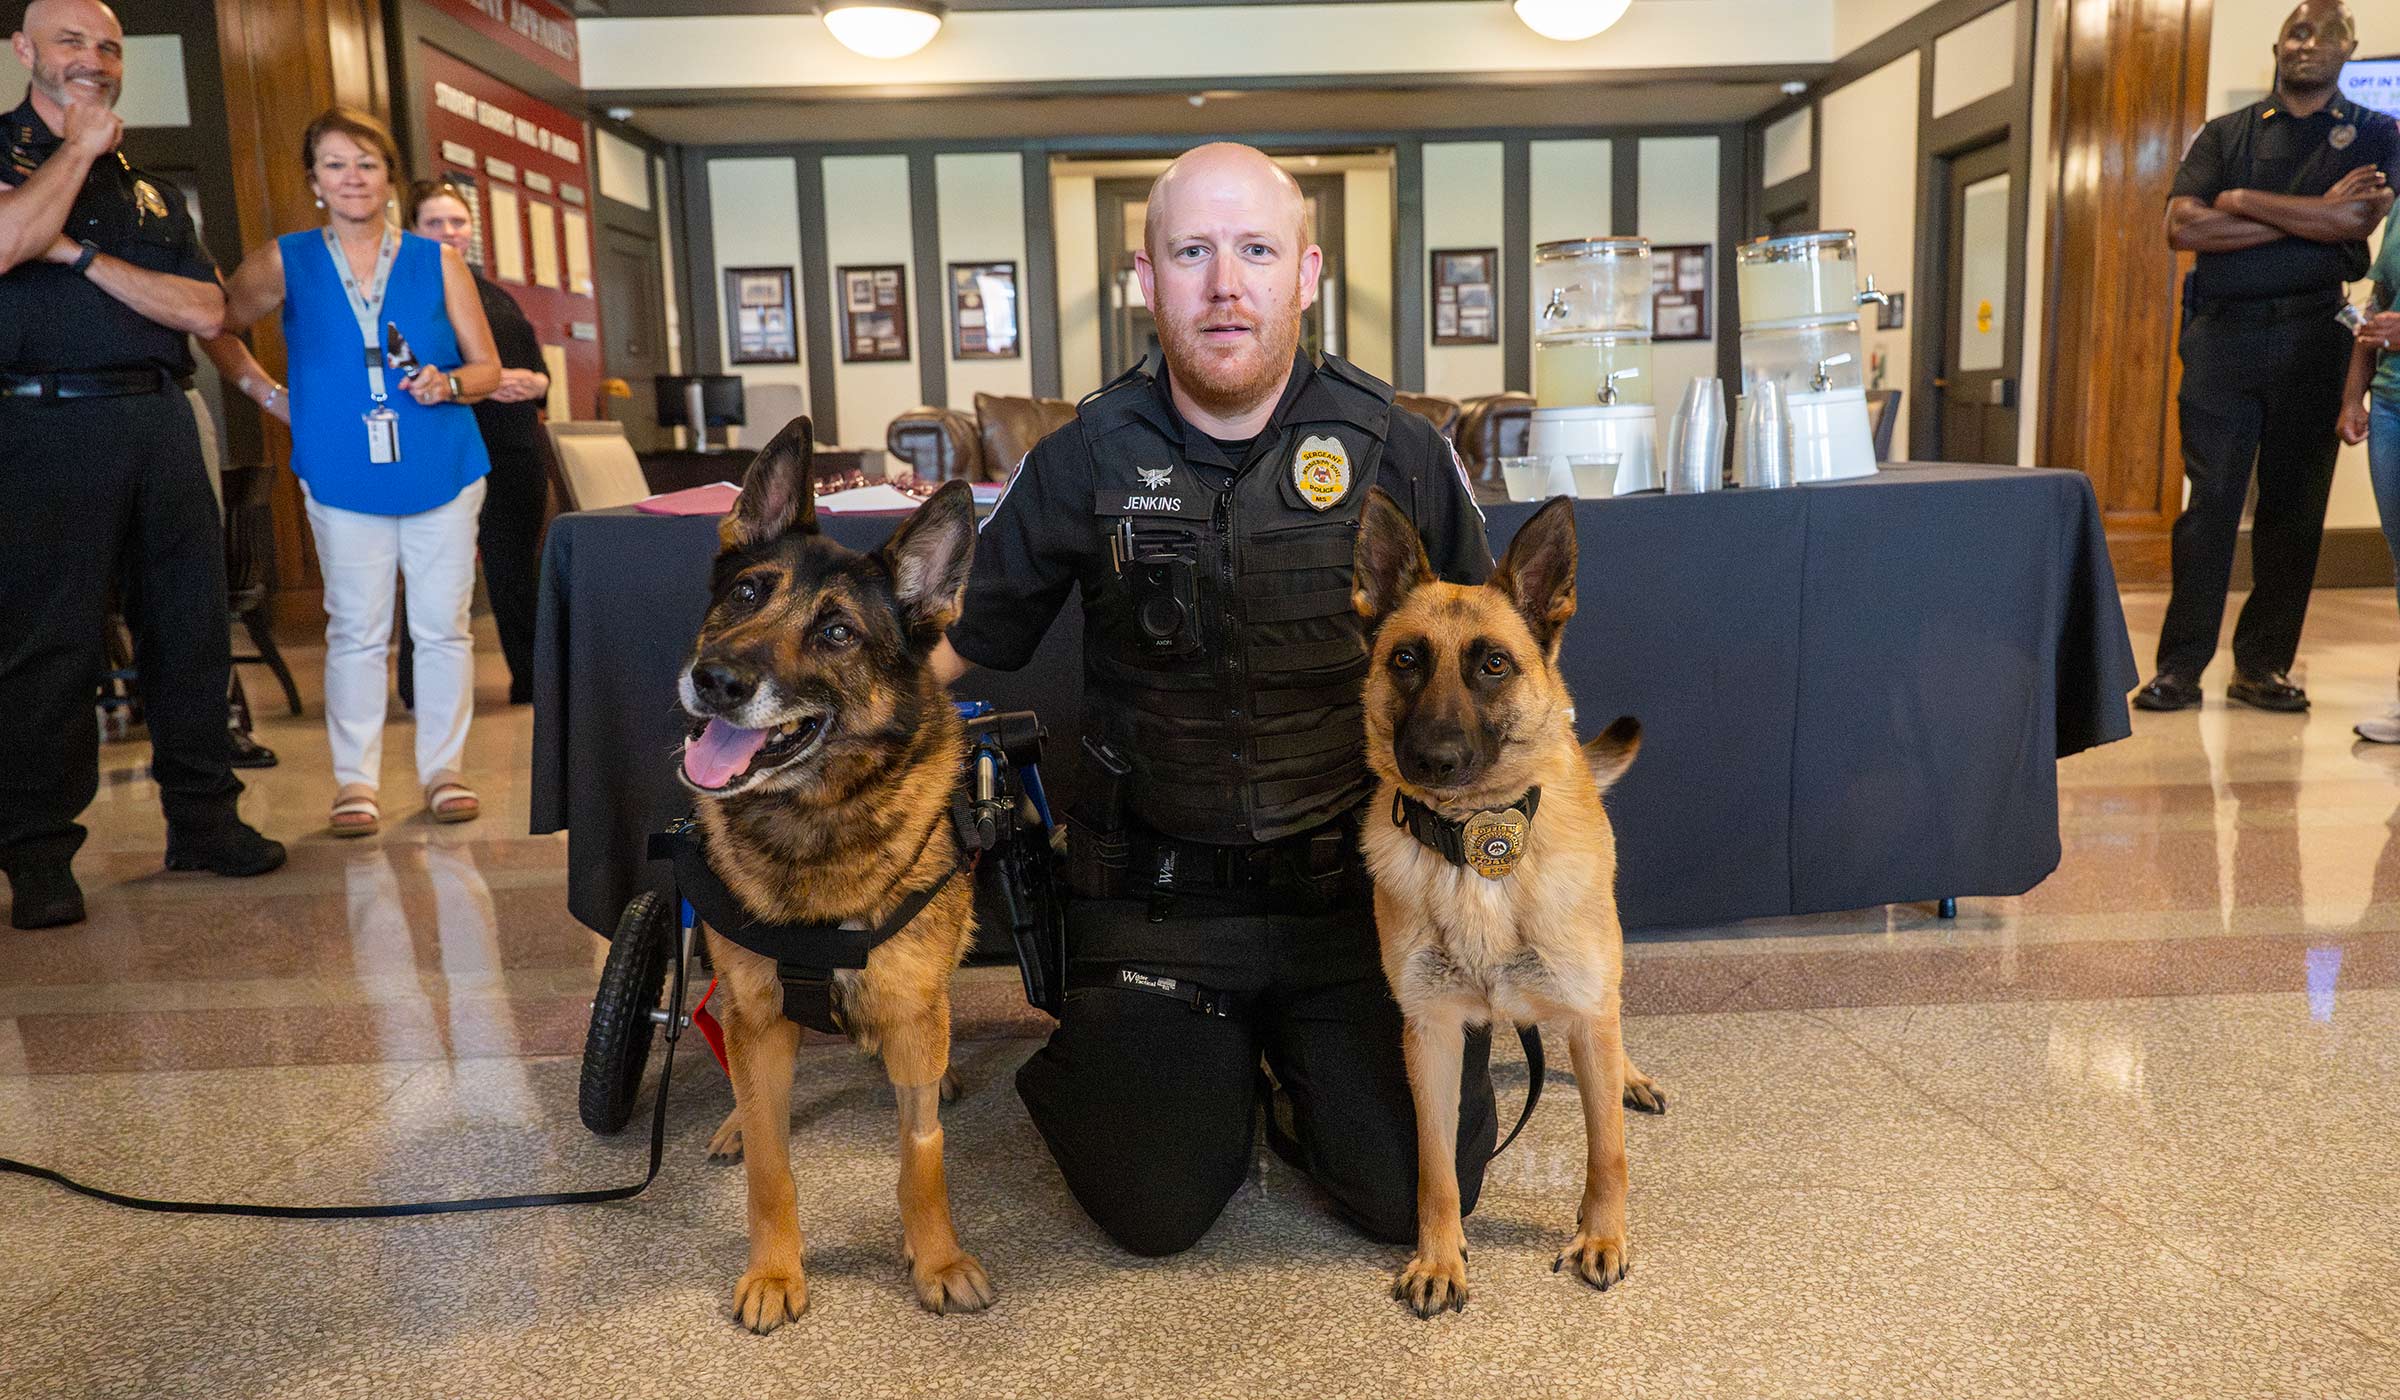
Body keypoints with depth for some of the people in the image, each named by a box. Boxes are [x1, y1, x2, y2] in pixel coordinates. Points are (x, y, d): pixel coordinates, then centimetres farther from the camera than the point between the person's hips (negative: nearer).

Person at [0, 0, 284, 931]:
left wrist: (84, 255, -6)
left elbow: (206, 310, 6)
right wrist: (79, 147, -4)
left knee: (189, 627, 5)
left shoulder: (146, 188, 20)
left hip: (159, 424, 5)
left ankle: (202, 819, 15)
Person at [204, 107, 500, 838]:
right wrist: (269, 394, 7)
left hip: (442, 474, 1)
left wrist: (448, 383, -12)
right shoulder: (286, 263, 6)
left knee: (444, 626, 3)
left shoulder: (438, 262, 6)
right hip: (344, 478, 0)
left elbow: (488, 367, 7)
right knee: (356, 632, 1)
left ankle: (443, 771, 14)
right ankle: (355, 782, 10)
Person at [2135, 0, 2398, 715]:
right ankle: (2180, 665, -3)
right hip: (2222, 334, 0)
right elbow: (2182, 227, -4)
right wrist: (2312, 214, -6)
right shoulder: (2224, 135, 13)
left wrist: (2242, 201, -4)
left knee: (2295, 505, 2)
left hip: (2313, 335, 1)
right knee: (2210, 499, -5)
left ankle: (2263, 665, 9)